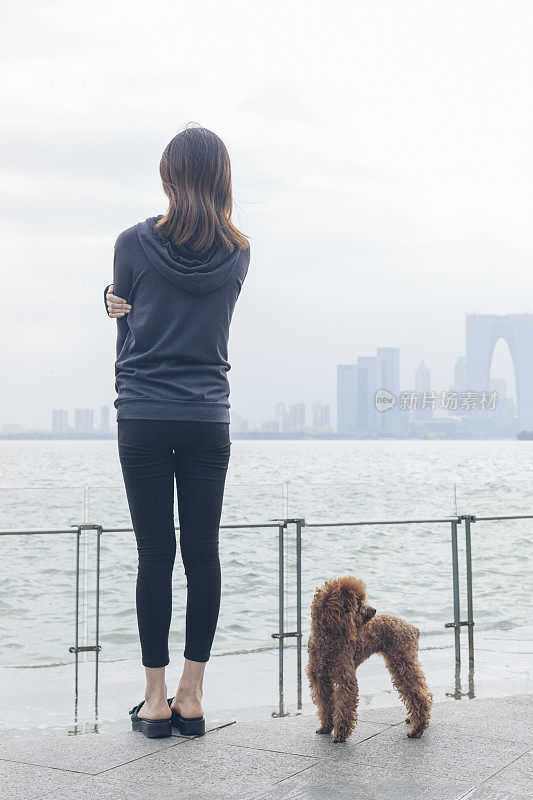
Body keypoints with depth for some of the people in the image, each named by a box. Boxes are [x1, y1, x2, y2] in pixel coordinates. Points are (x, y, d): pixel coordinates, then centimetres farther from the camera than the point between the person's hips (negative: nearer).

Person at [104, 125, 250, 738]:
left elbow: (125, 323, 7)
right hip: (209, 421, 2)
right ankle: (191, 697, 11)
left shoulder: (135, 243, -4)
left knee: (155, 554, 1)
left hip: (143, 419, -2)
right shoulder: (237, 254, 4)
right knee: (203, 552, 5)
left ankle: (156, 699, 7)